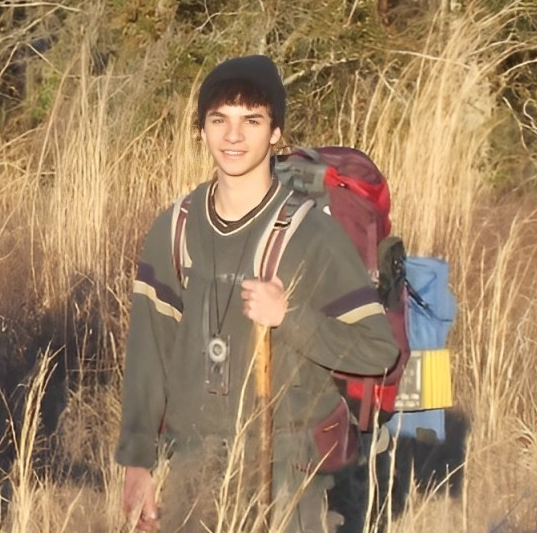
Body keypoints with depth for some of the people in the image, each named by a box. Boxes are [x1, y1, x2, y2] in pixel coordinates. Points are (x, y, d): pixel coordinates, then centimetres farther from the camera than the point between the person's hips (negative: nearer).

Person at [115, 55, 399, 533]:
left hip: (282, 461, -4)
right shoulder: (174, 230, 4)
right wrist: (138, 460, 4)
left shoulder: (311, 233, -8)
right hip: (191, 458, 4)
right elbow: (148, 349, 6)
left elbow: (378, 348, -7)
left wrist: (288, 318, -20)